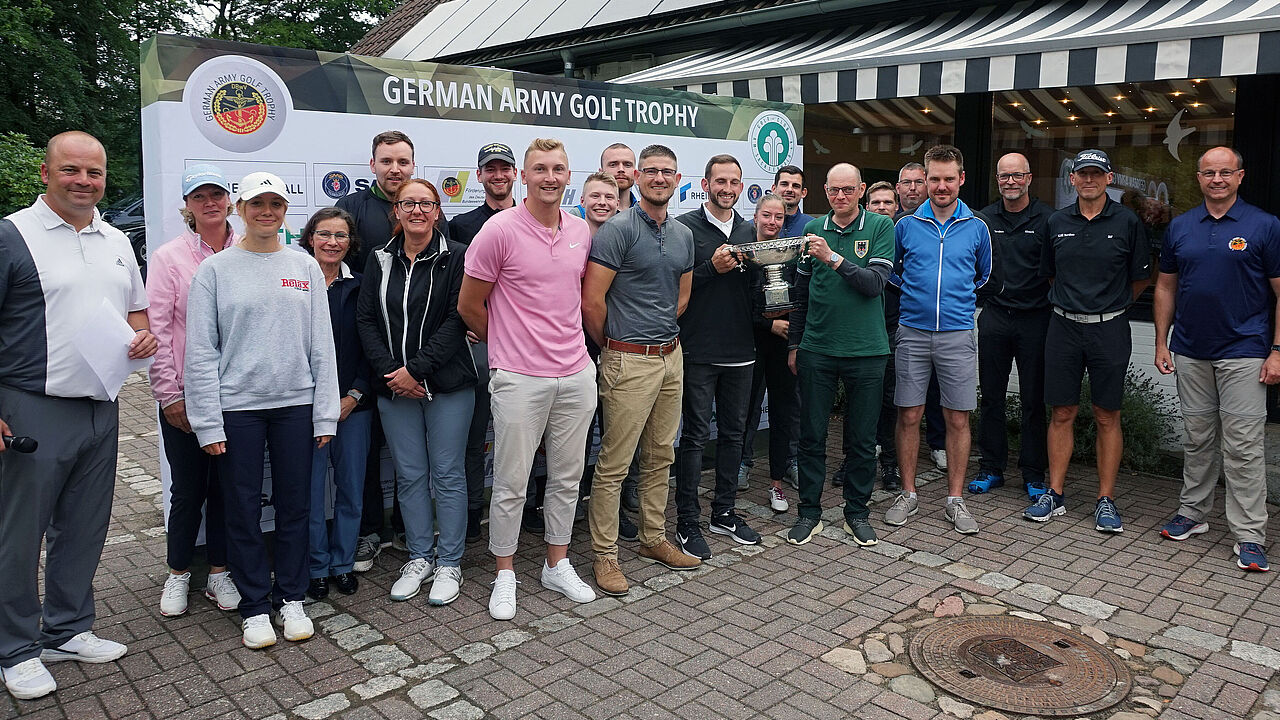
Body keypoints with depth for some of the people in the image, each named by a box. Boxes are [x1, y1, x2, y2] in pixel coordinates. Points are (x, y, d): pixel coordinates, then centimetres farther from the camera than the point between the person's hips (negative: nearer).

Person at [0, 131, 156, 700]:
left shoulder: (117, 242, 12)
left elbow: (135, 310, 23)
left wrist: (143, 335, -1)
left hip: (102, 410, 6)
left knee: (85, 530, 15)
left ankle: (67, 631, 30)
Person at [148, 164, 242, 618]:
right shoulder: (169, 257, -2)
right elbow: (157, 328, -4)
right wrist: (168, 392, -7)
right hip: (185, 394, -1)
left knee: (226, 486, 11)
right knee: (188, 489, 7)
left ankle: (219, 572, 26)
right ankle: (178, 575, 26)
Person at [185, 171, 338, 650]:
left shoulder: (306, 268, 6)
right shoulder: (215, 270, 1)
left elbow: (322, 345, 6)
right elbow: (201, 351, -1)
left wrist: (325, 414, 1)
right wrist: (208, 422, -6)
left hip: (295, 403, 2)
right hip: (237, 407, -1)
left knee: (295, 505, 8)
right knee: (243, 510, 6)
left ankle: (291, 598, 23)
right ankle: (255, 606, 19)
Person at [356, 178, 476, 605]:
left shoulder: (456, 257, -3)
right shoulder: (380, 261, 9)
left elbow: (457, 320, -10)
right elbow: (366, 320, 5)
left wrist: (416, 368, -14)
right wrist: (390, 371, -8)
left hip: (447, 383, -3)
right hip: (394, 388, 4)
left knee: (447, 473, 4)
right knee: (410, 475, 10)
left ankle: (449, 563, 16)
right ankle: (419, 558, 24)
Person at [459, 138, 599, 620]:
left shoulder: (581, 232, 7)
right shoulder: (500, 230, -9)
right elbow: (469, 305, -3)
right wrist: (508, 343, 8)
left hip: (576, 374, 5)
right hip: (520, 378, -5)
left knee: (566, 477, 14)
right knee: (511, 483, 4)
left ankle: (558, 566, 30)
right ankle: (505, 575, 22)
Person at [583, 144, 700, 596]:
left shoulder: (683, 235, 11)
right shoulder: (617, 230, -11)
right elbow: (591, 300, -14)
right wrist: (612, 344, -1)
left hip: (672, 356, 7)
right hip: (629, 362, -7)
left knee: (660, 458, 16)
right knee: (613, 464, -2)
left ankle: (654, 539, 30)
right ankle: (605, 555, 10)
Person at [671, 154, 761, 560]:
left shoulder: (748, 232, 13)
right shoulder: (685, 227, -4)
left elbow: (755, 287, 16)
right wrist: (712, 268, -21)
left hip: (740, 350, 6)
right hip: (699, 351, -6)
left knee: (733, 432, 13)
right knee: (695, 435, 0)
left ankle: (724, 512, 27)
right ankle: (687, 523, 10)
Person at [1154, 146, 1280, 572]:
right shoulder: (1180, 227, 9)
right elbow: (1166, 287, 13)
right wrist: (1161, 342, 7)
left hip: (1243, 353, -4)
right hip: (1191, 352, 4)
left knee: (1243, 445, -3)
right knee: (1197, 439, 13)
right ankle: (1192, 513, 26)